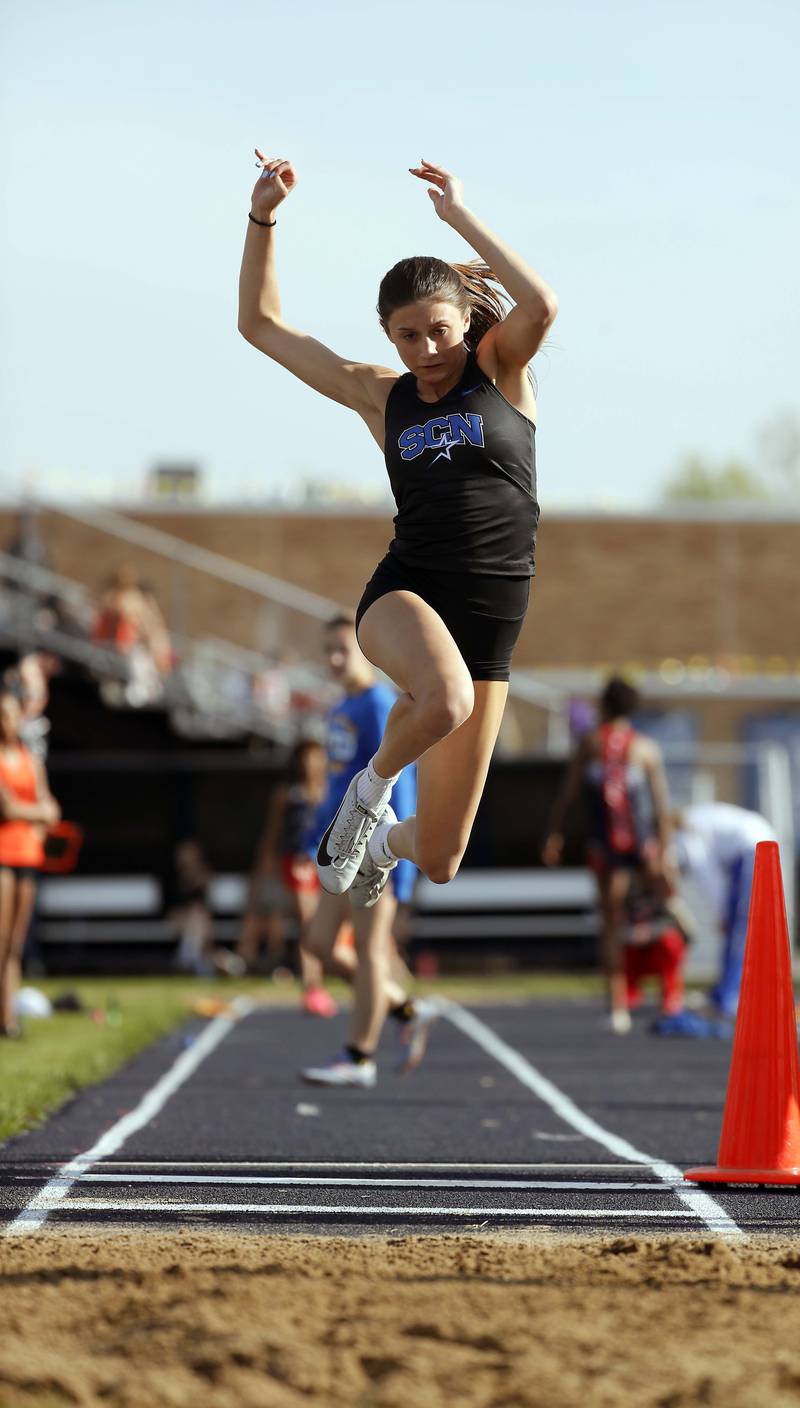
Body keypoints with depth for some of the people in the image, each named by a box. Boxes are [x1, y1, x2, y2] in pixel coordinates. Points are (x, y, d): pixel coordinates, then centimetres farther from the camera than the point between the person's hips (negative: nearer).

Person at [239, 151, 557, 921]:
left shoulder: (500, 369, 4)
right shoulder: (380, 395, 8)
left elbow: (541, 305, -20)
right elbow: (260, 323, 12)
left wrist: (459, 216, -16)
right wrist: (263, 217, 1)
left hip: (490, 620, 1)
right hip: (405, 594, 0)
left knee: (440, 860, 4)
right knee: (445, 700, -41)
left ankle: (383, 842, 44)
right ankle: (372, 786, -7)